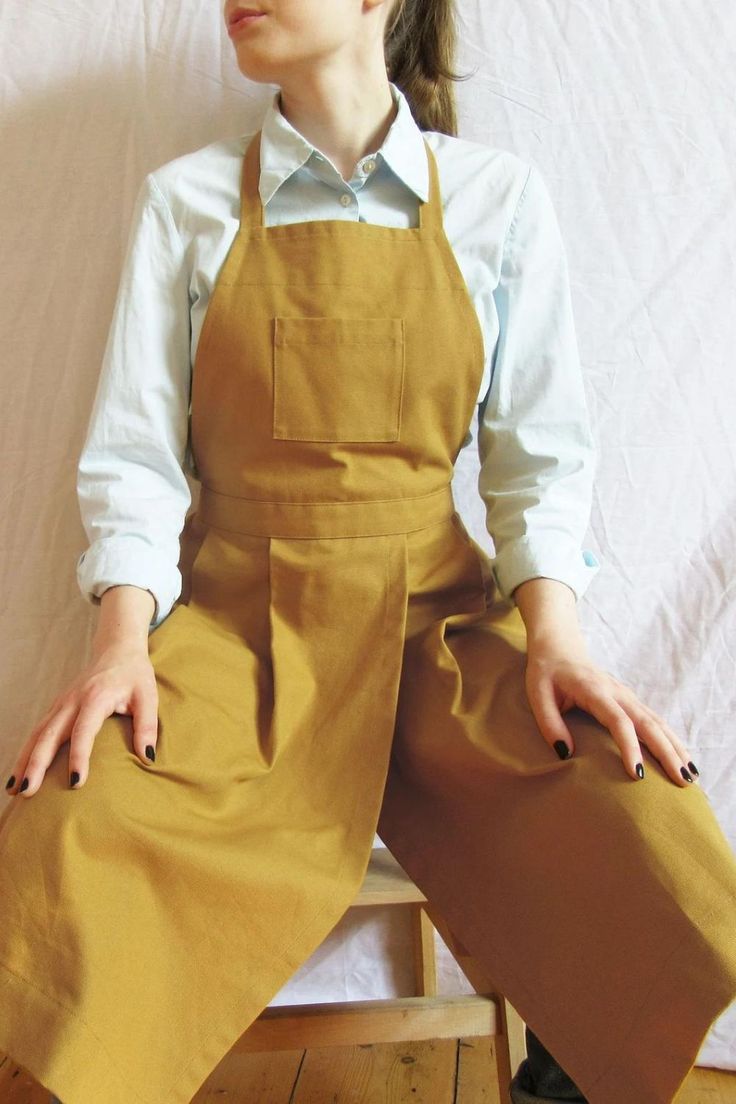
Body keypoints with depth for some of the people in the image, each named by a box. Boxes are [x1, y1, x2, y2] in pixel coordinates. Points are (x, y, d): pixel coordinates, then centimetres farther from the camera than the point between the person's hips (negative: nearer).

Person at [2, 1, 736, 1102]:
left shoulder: (500, 199, 6)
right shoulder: (186, 201, 6)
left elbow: (541, 448, 5)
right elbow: (134, 450, 3)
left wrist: (554, 630, -11)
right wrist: (123, 638, -13)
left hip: (440, 616, 1)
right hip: (237, 620, 0)